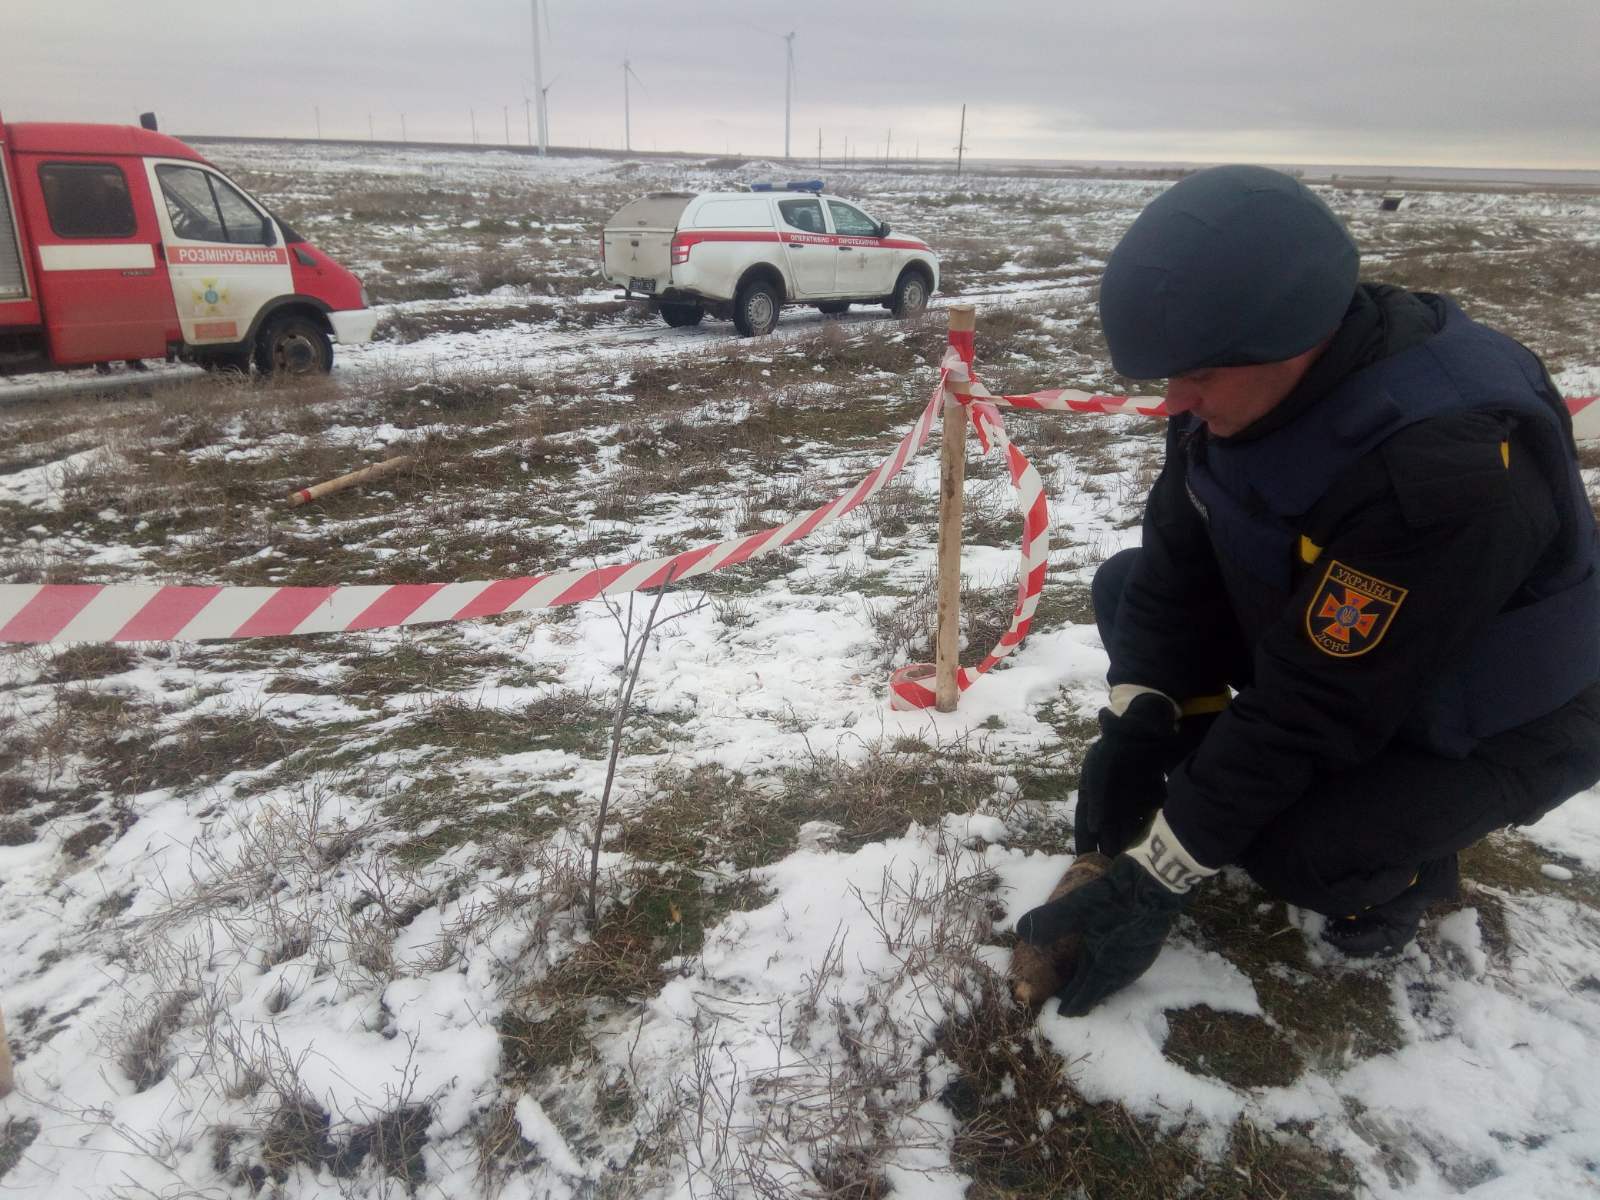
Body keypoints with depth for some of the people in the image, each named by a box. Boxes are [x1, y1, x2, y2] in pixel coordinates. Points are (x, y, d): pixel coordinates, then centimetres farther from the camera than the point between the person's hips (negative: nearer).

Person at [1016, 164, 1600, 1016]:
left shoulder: (1448, 464, -38)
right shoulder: (1246, 379, -16)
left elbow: (1309, 711, -35)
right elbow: (1177, 563, -8)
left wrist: (1155, 876, -28)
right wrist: (1131, 730, -19)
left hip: (1496, 725, -7)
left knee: (1290, 854, -30)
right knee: (1123, 589, -4)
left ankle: (1401, 862, 5)